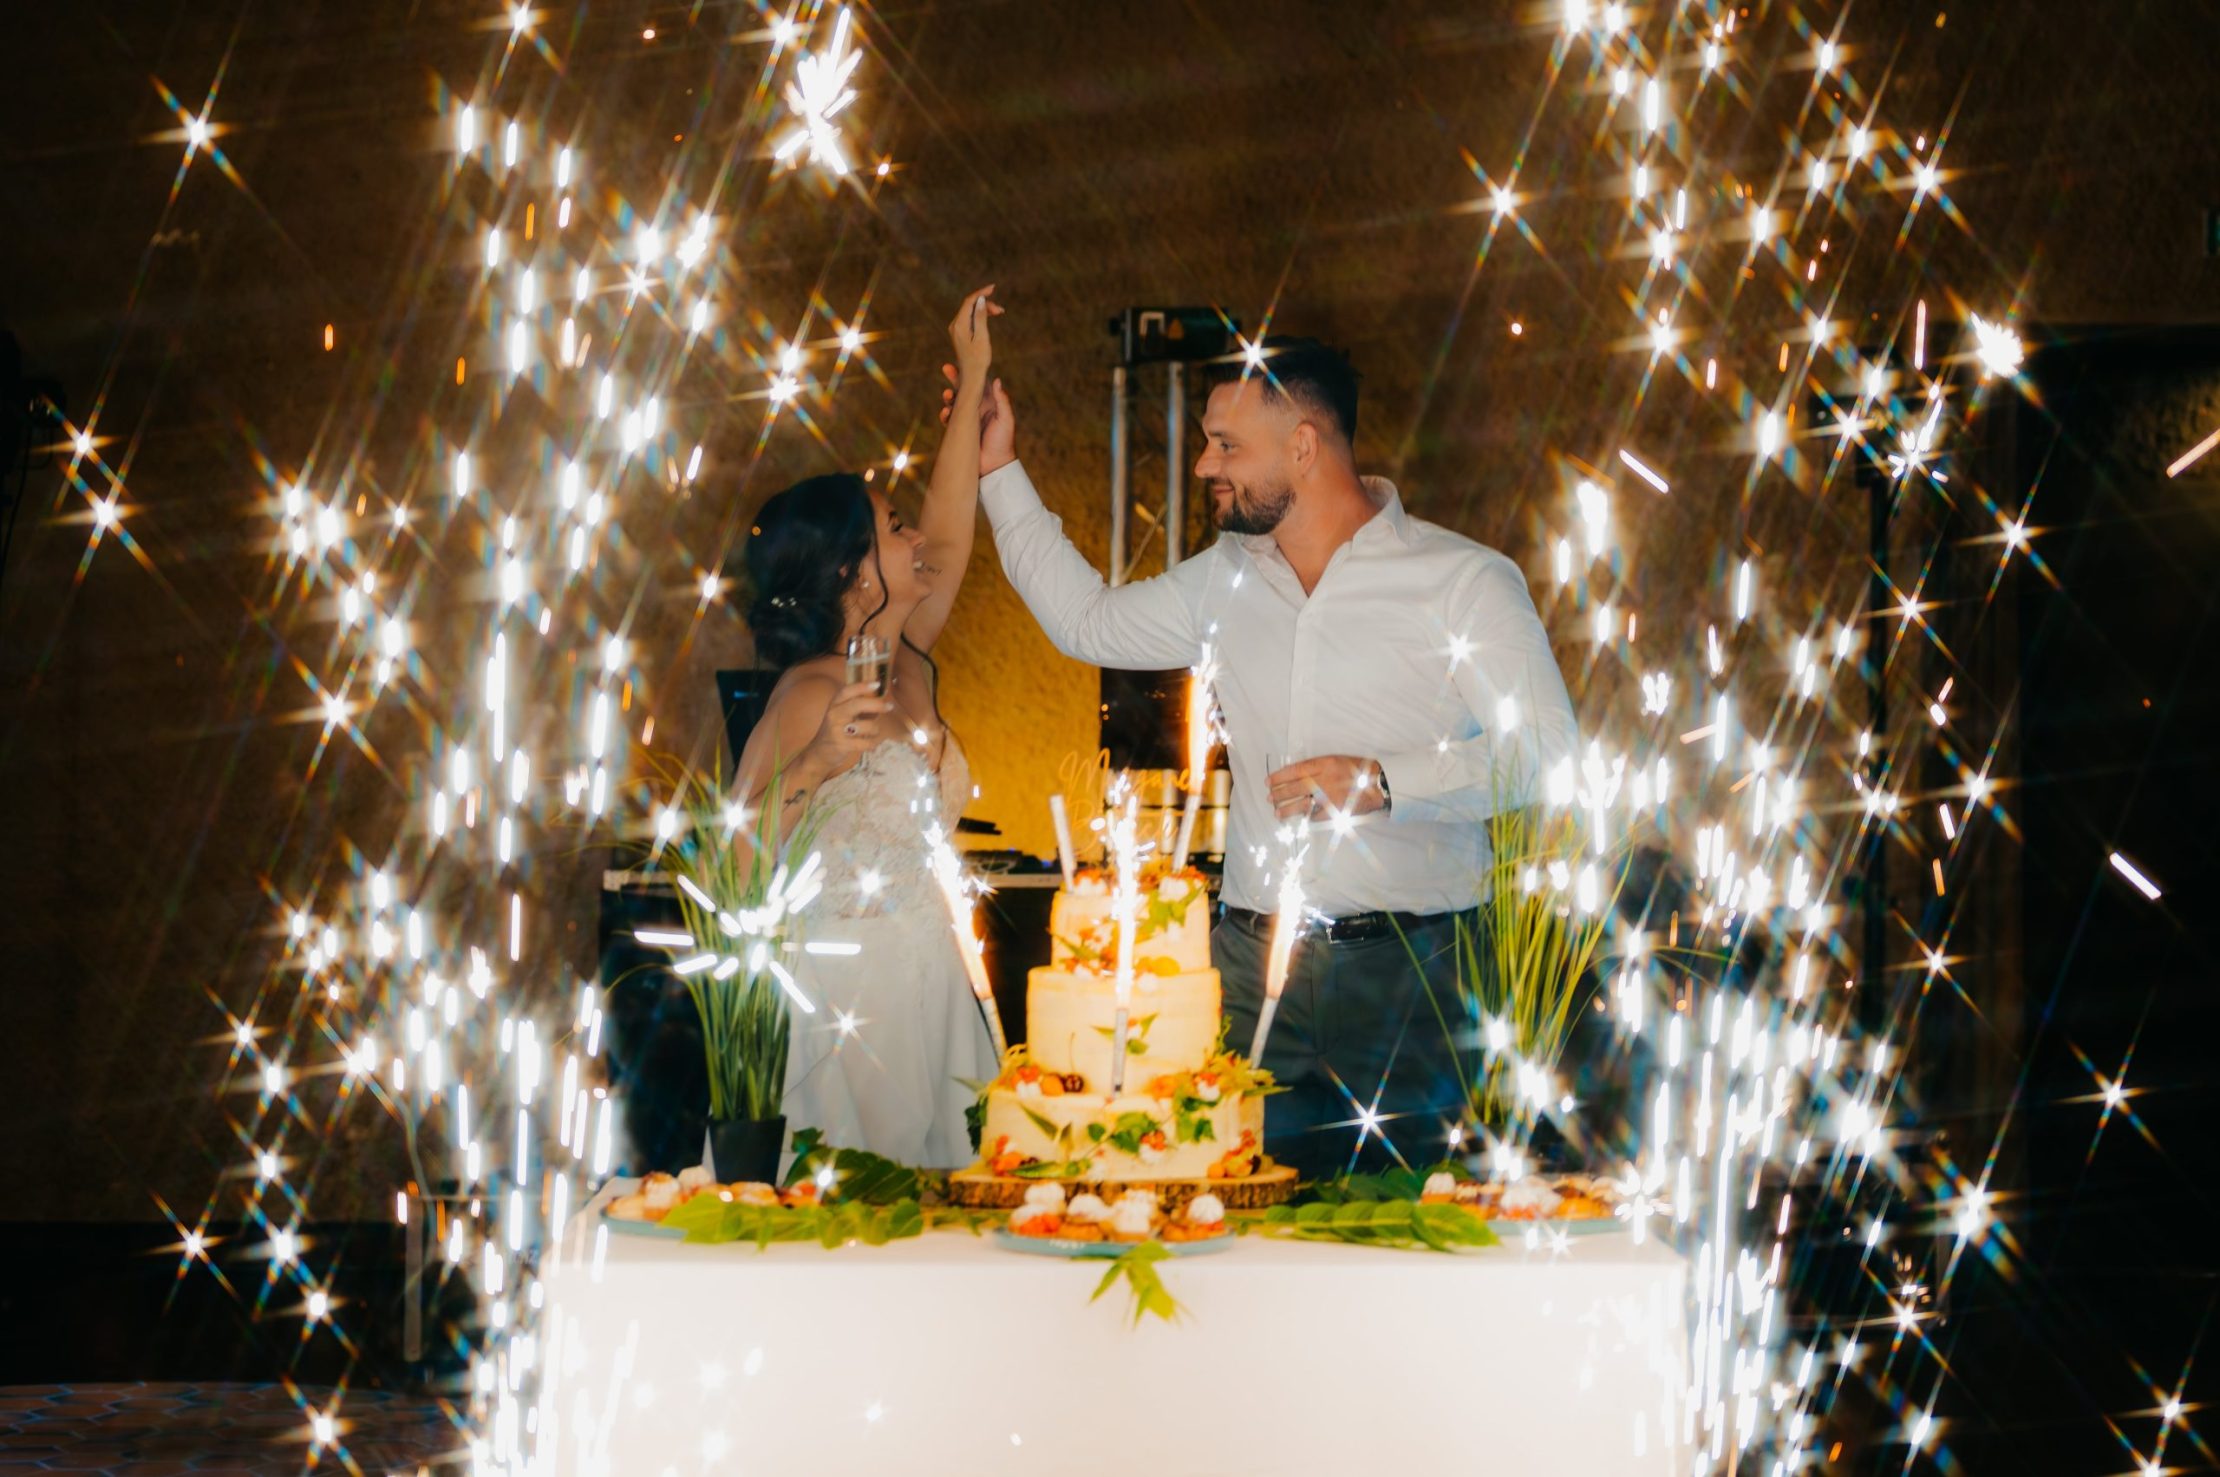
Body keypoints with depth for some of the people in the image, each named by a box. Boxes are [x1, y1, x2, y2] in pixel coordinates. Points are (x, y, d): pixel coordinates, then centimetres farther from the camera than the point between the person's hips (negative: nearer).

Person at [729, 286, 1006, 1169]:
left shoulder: (906, 665, 10)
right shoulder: (813, 693, -13)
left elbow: (947, 543, 21)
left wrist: (973, 380, 23)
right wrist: (815, 765, -36)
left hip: (924, 987, 8)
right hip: (844, 990, -8)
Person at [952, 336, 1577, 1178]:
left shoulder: (1466, 583, -3)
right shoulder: (1225, 579, 15)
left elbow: (1548, 750, -8)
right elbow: (1088, 621, 28)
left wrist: (1382, 782, -16)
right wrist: (1000, 471, 27)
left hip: (1409, 972, -4)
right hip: (1253, 960, 5)